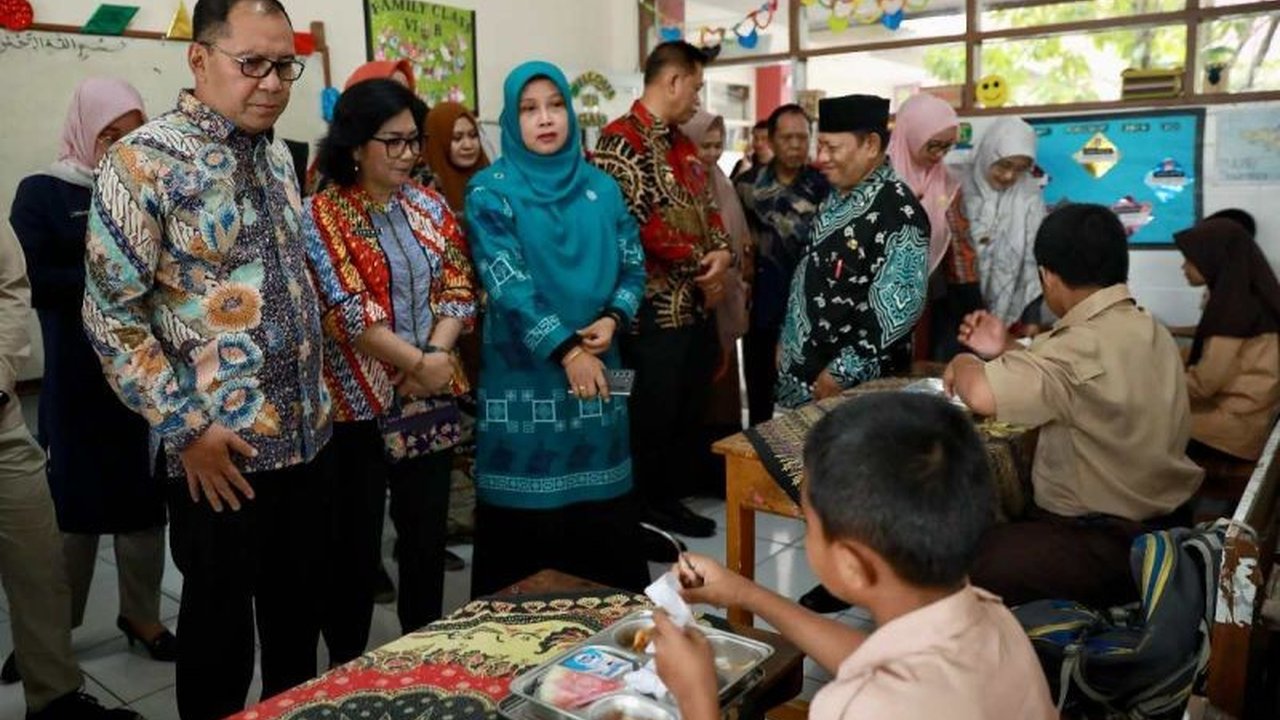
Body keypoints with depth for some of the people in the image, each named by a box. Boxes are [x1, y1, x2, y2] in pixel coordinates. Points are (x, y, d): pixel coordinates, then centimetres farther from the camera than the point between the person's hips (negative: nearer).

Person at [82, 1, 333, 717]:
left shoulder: (277, 155, 10)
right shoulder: (145, 160, -12)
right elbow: (110, 312, -13)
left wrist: (316, 398, 14)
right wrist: (185, 427, -15)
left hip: (306, 435, 6)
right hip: (221, 451, -6)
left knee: (299, 617, 18)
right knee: (220, 626, 11)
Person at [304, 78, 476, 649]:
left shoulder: (429, 205, 9)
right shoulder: (321, 215, -7)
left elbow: (458, 286, 4)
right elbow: (347, 311, -15)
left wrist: (438, 356, -12)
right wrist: (417, 363, -16)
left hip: (431, 398, 5)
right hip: (358, 404, -4)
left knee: (427, 531, 13)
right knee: (356, 542, 7)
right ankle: (346, 665, 25)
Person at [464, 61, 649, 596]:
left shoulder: (601, 188, 10)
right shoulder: (490, 191, -3)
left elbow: (633, 263, 10)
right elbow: (505, 281, -12)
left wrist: (613, 319, -10)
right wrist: (566, 350, -17)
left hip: (598, 367, 4)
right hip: (522, 375, -3)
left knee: (606, 510, 9)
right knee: (526, 517, 1)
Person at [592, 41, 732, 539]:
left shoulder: (682, 144, 15)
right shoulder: (621, 140, -13)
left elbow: (707, 207, 19)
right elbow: (639, 222, -22)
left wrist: (721, 253, -3)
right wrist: (701, 263, -13)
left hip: (697, 302, 9)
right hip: (655, 306, -9)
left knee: (691, 410, 16)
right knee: (652, 417, 2)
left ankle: (675, 498, 30)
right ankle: (645, 515, 18)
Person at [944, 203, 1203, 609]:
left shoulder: (1087, 346, -26)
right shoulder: (1149, 331, 7)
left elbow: (982, 395, -39)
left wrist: (963, 363, -16)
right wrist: (1007, 352, 9)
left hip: (1106, 548, -10)